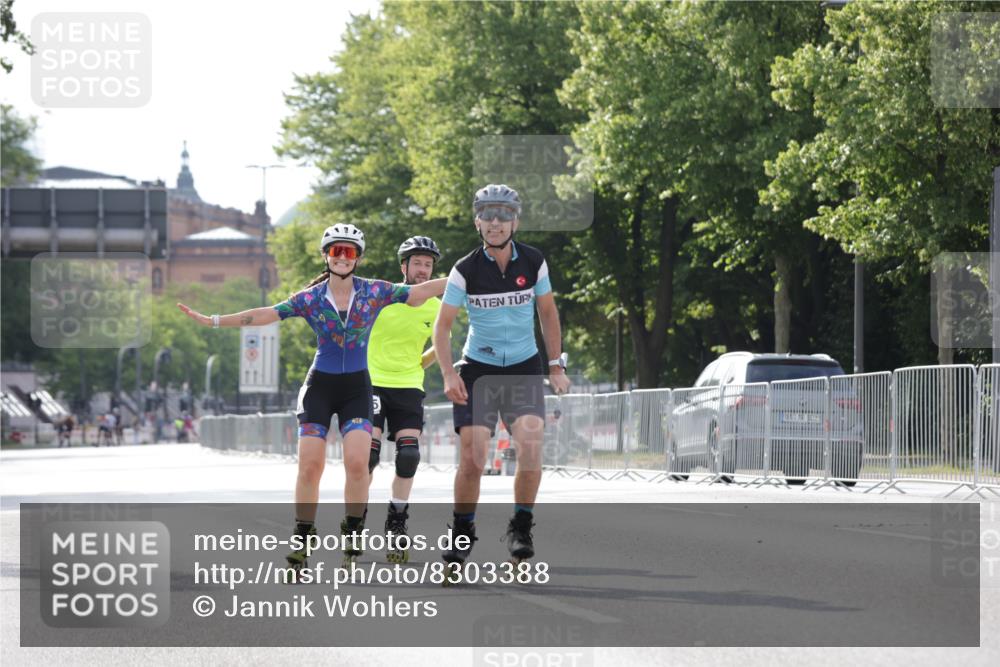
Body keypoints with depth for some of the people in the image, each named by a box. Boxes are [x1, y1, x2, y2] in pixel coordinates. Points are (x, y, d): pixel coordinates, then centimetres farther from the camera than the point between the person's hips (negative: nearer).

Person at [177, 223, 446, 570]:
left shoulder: (374, 292, -3)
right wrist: (213, 321, -16)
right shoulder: (311, 298, -3)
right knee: (310, 465, -9)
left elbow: (420, 292, -7)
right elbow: (267, 314, -9)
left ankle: (353, 537, -1)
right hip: (320, 385, 0)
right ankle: (302, 539, 3)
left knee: (357, 462, -16)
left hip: (356, 387, 0)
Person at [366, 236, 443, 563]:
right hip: (372, 383, -2)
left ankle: (396, 525, 6)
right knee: (368, 452, -13)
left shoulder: (436, 308, 1)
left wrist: (416, 366, 9)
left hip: (409, 388, 2)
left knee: (409, 456, -10)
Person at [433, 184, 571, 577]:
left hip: (524, 368, 1)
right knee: (471, 457, -8)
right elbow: (442, 325, -6)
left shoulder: (533, 262, -4)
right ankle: (463, 532, 12)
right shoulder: (465, 270, -10)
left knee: (530, 446, -18)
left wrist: (556, 366, 8)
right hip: (478, 369, -1)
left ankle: (521, 527, 0)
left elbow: (547, 312, 10)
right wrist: (448, 375, -18)